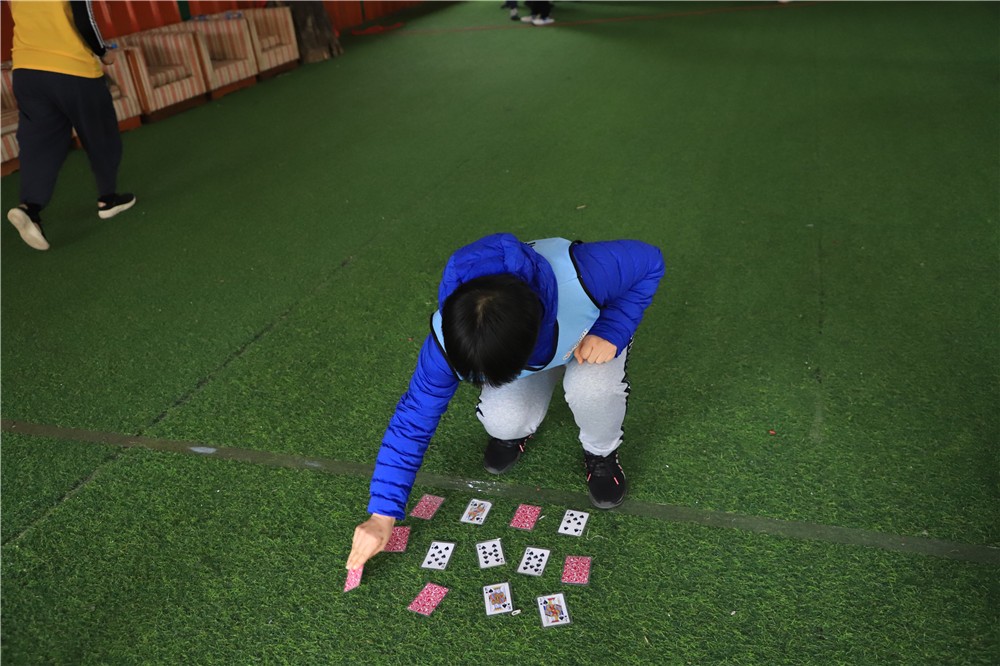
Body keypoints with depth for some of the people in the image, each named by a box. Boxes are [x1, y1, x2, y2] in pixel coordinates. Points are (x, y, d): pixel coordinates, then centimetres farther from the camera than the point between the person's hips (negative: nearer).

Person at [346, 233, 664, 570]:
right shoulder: (451, 337, -36)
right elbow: (415, 416, -25)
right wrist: (382, 515, -23)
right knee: (501, 418, -27)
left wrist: (612, 332, -36)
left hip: (591, 331, -1)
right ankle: (517, 431, 12)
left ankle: (601, 453, 0)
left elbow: (649, 260, -24)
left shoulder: (580, 274, -44)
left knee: (591, 388, -34)